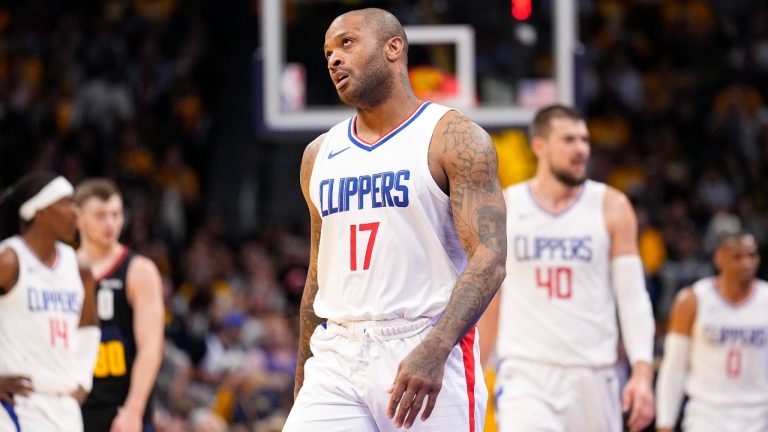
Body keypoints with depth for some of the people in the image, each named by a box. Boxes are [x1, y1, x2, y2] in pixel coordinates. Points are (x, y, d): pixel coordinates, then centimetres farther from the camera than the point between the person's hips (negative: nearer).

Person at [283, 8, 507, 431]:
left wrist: (434, 350, -28)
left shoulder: (455, 139, -4)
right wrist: (301, 386, 19)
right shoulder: (320, 155, 15)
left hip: (425, 352, -5)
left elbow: (489, 259, -13)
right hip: (337, 356, 5)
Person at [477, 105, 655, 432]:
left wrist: (642, 371, -12)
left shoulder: (611, 208, 3)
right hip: (525, 374, -1)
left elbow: (633, 296, 0)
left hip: (592, 376, 2)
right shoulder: (503, 208, 4)